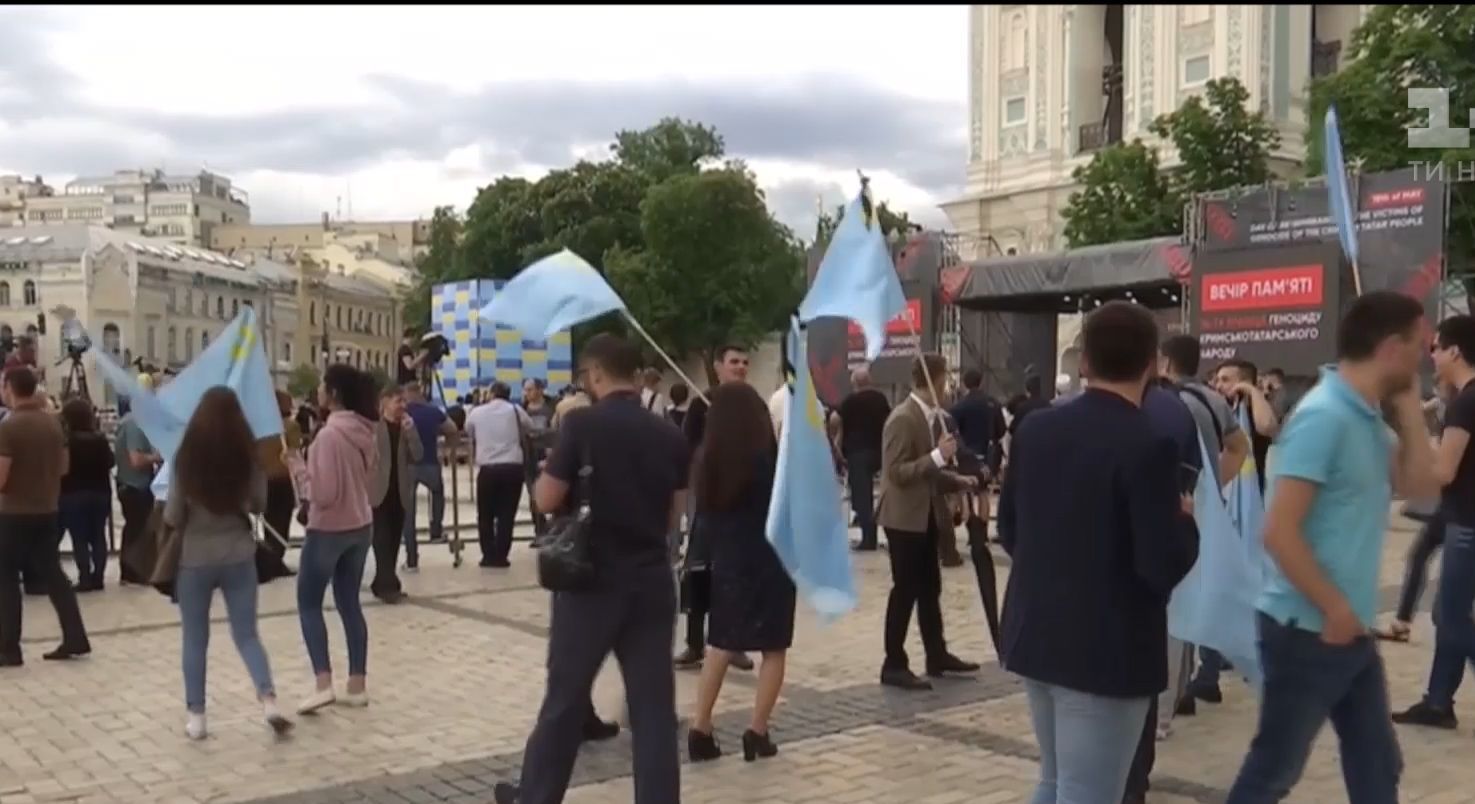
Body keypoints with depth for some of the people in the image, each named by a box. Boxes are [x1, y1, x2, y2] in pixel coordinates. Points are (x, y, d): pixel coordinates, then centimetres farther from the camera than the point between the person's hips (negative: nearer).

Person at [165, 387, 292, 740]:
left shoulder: (187, 457, -12)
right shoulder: (249, 455, -7)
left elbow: (173, 517, -6)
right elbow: (259, 505, 6)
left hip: (195, 558, -1)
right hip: (239, 555, 2)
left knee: (195, 639, 12)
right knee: (247, 634, 10)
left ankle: (196, 716, 15)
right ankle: (269, 700, -7)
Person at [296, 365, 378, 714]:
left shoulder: (329, 434, -22)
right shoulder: (364, 431, 3)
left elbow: (324, 493, -23)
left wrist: (303, 473, -8)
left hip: (328, 529, -7)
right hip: (361, 526, 7)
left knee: (309, 603, 6)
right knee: (350, 604, 13)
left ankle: (324, 683, -4)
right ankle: (357, 685, 14)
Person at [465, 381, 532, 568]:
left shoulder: (476, 412, 6)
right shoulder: (515, 410, 4)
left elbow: (469, 433, 20)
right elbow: (529, 428, 16)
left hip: (487, 468, 0)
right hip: (513, 467, 0)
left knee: (485, 515, 13)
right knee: (506, 514, 5)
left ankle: (489, 556, 12)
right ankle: (500, 556, 3)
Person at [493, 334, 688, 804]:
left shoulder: (583, 424, -10)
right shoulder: (670, 436, 4)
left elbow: (546, 500, -8)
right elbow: (674, 514, 11)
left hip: (593, 579, -3)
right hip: (652, 581, 3)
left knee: (565, 696, 11)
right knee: (654, 704, 5)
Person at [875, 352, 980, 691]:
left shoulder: (933, 416, 10)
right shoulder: (902, 419, -17)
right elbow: (896, 472, -22)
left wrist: (957, 481, 7)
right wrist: (938, 456, -26)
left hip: (927, 515, 9)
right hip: (905, 517, -9)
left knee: (930, 588, 16)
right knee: (906, 590, -3)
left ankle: (937, 655, 27)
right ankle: (894, 665, 5)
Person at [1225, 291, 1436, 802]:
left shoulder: (1368, 417, 7)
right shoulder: (1324, 417, -21)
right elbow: (1280, 533, -24)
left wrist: (1408, 405, 3)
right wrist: (1334, 610, -16)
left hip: (1352, 630, 9)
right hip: (1308, 629, -9)